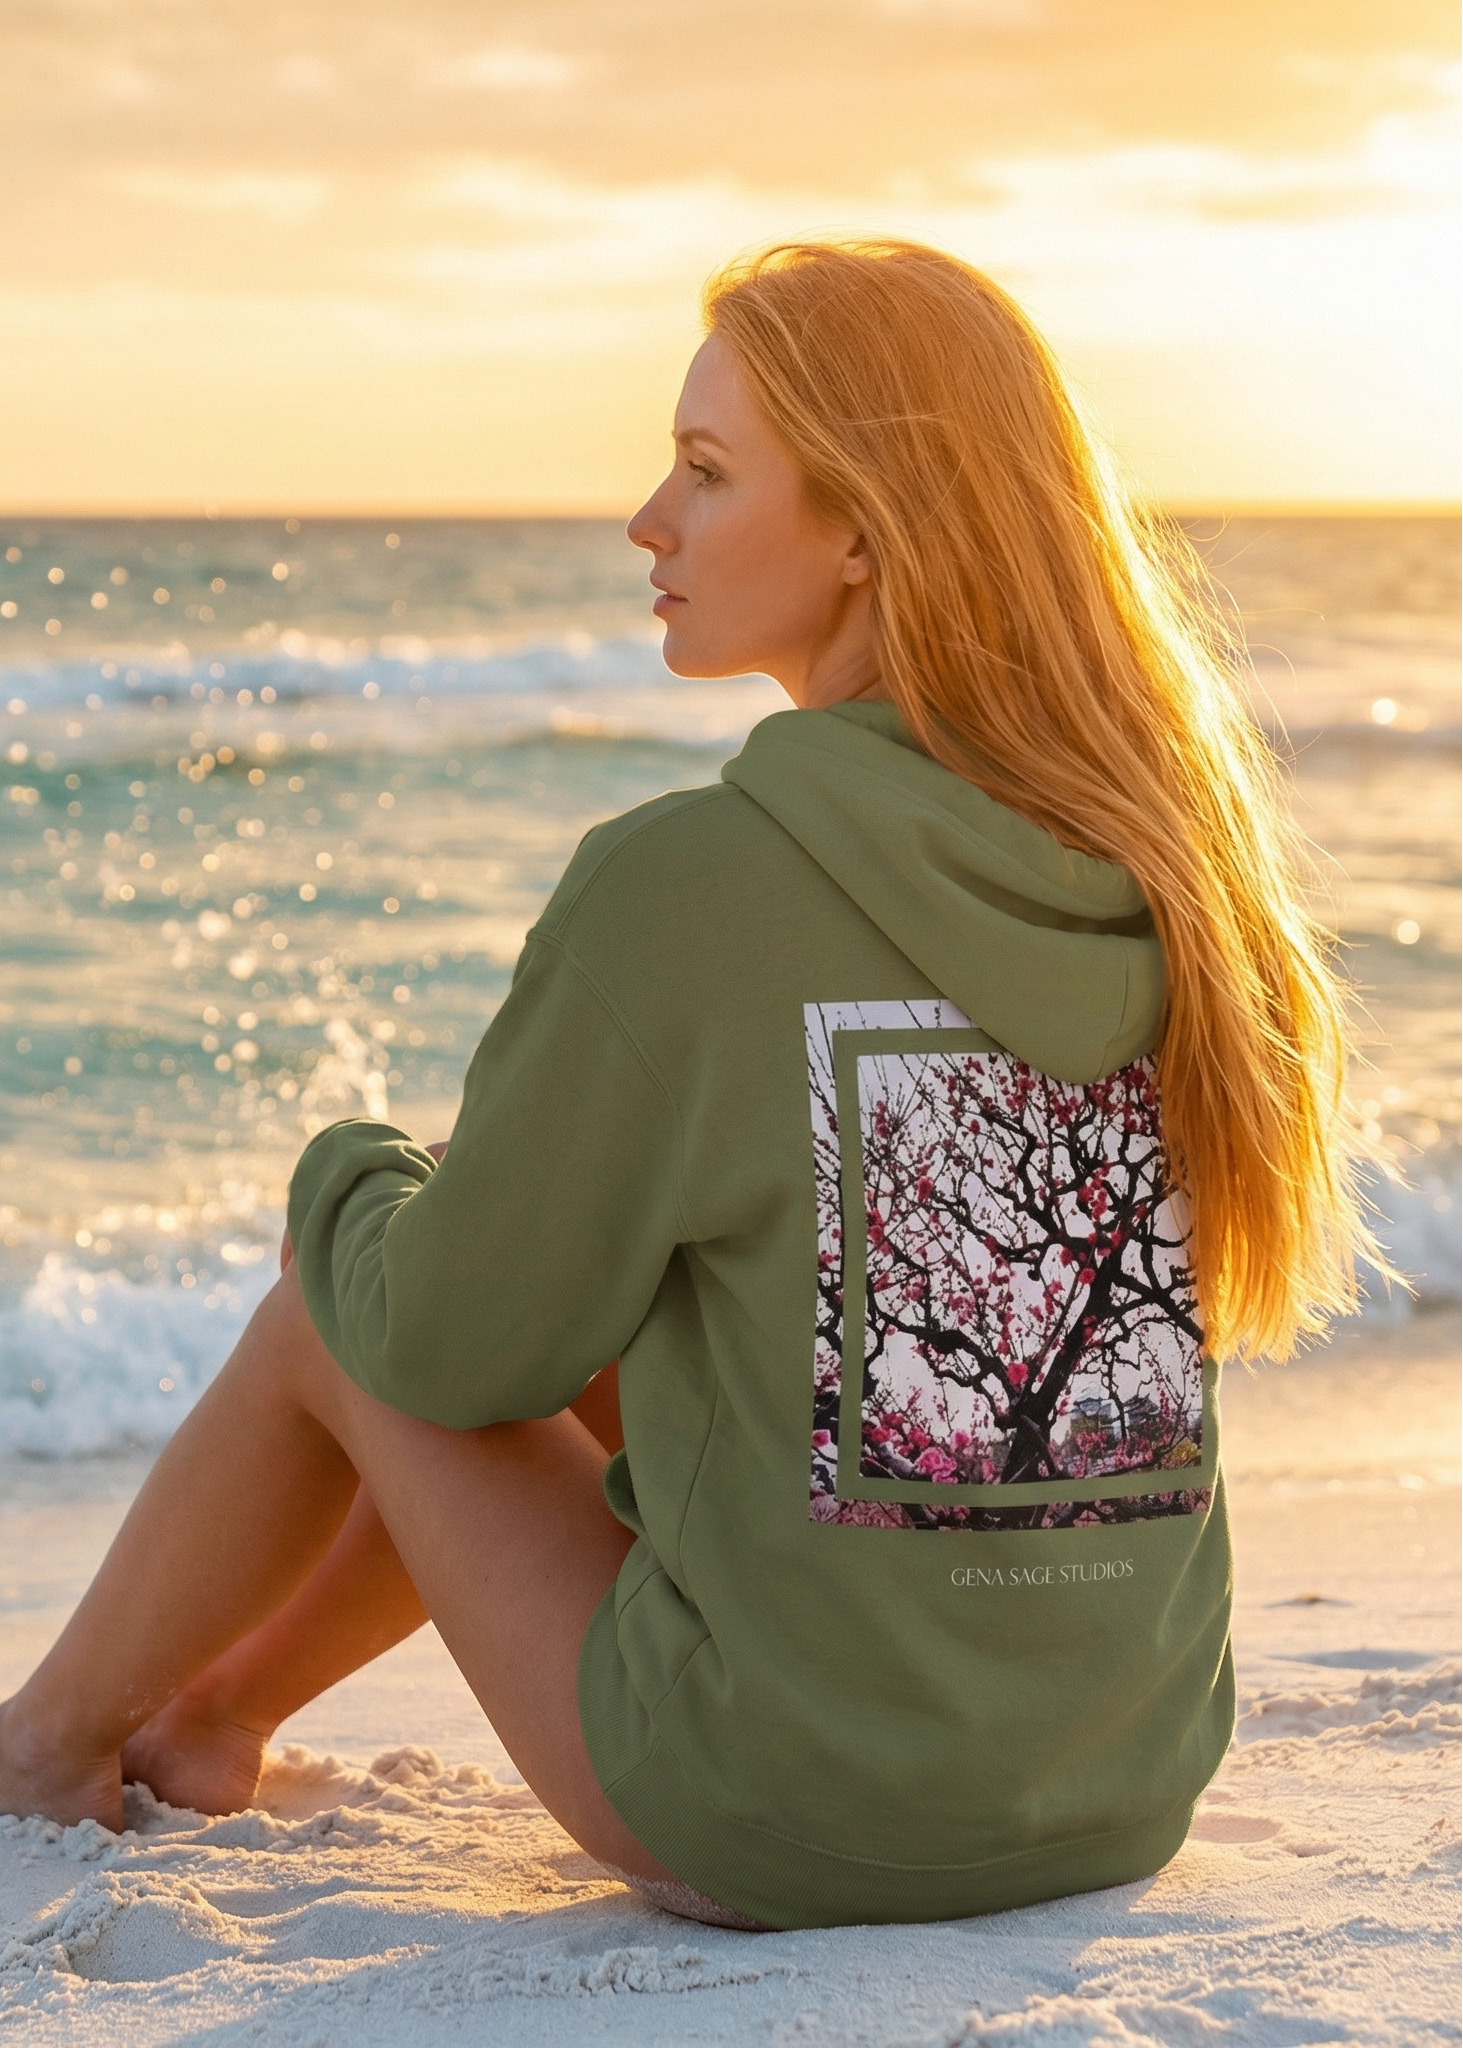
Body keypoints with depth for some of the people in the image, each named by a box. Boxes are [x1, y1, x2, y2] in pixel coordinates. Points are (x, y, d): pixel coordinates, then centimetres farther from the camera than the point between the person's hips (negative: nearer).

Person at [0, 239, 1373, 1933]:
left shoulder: (681, 886, -19)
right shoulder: (1165, 874, 0)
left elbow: (455, 1337, -7)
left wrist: (349, 1187, 15)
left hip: (786, 1821, -6)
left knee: (337, 1320, 17)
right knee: (599, 1325, 26)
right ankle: (218, 1709, 47)